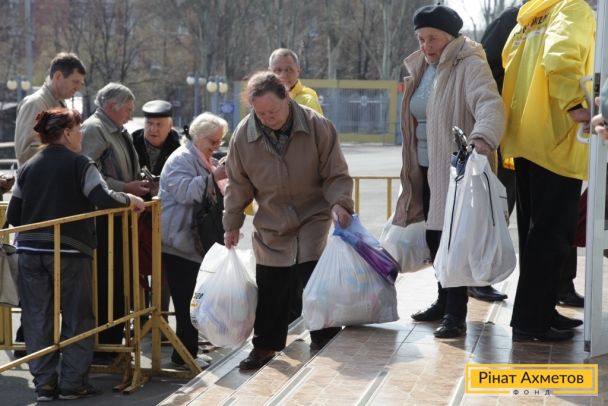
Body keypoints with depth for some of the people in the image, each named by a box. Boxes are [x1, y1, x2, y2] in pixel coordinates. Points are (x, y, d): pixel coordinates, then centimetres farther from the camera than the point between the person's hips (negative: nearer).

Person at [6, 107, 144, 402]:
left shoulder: (28, 167, 10)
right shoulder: (79, 164, -4)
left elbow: (13, 216, 9)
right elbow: (104, 200, -16)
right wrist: (130, 200, 1)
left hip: (30, 251, 4)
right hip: (69, 252, -4)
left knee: (37, 318, 9)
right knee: (77, 318, 7)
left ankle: (44, 383, 11)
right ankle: (72, 383, 7)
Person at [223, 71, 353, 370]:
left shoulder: (317, 126, -15)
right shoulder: (244, 135, -8)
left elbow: (336, 175, -9)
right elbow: (238, 185, 4)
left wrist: (339, 203, -26)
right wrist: (232, 224, 8)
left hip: (313, 219, -2)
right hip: (271, 226, 3)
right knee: (270, 289, 6)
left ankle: (326, 343, 6)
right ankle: (265, 346, 22)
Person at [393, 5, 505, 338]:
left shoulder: (469, 66, -13)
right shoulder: (421, 70, 13)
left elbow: (489, 104, -31)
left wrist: (482, 137, -51)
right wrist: (412, 168, 19)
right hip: (427, 168, 8)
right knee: (434, 237, 13)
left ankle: (456, 315, -5)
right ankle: (445, 301, 27)